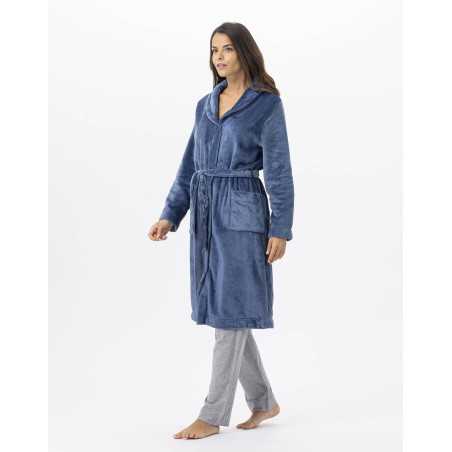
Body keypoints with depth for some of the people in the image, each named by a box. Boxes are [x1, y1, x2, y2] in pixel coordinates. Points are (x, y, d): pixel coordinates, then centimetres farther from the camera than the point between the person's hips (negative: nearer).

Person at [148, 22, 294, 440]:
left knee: (230, 312, -4)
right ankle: (264, 401, 24)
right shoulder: (206, 104, 13)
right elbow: (190, 166, 14)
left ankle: (213, 416, 4)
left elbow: (279, 170, -8)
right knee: (224, 311, 11)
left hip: (241, 213, -7)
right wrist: (170, 216, 6)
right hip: (205, 214, 7)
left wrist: (280, 230, -12)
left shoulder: (267, 103, -5)